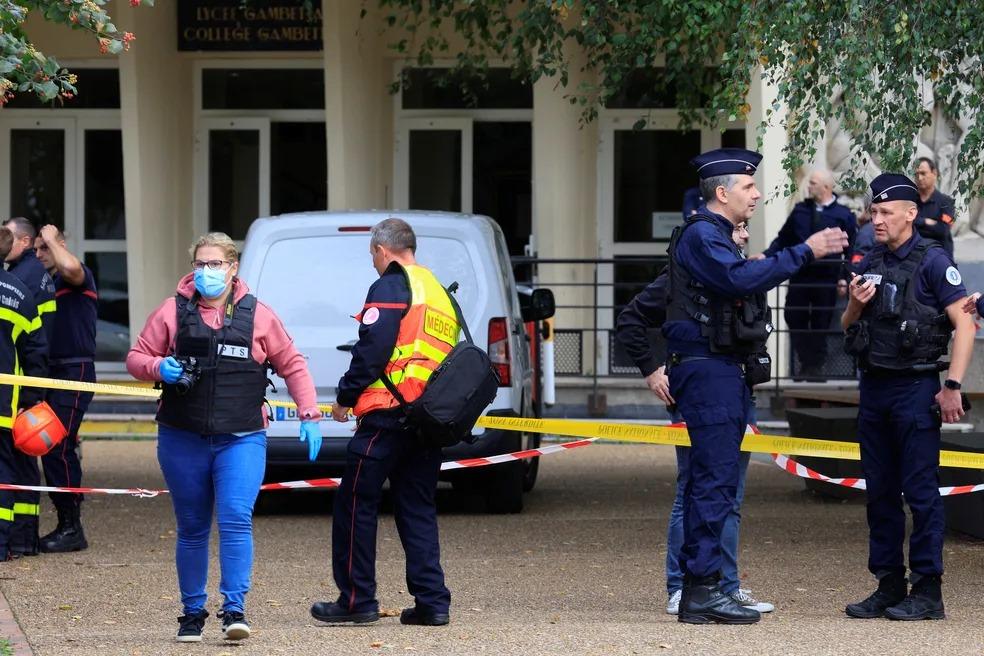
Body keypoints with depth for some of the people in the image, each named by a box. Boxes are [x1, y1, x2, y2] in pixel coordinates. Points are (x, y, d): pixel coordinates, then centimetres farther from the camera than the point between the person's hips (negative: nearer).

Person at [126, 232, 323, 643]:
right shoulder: (172, 312, 5)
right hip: (182, 439, 1)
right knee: (192, 529, 8)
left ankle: (235, 610, -17)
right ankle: (192, 613, 18)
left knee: (236, 520, -16)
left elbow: (292, 365, 12)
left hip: (241, 439, -1)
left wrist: (309, 415, 5)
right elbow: (136, 358, 9)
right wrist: (158, 367, -13)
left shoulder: (257, 316, 5)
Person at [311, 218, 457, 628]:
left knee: (355, 503, 0)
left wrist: (346, 397, -5)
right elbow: (448, 356, 21)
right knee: (417, 509, 12)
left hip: (388, 414, -8)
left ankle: (357, 600, -1)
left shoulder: (391, 287, -6)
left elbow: (372, 350, -14)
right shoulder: (439, 293, 21)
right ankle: (432, 602, 5)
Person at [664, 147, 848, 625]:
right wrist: (804, 253, -25)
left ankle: (698, 588, 12)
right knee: (715, 478, -13)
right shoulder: (700, 236, -12)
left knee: (714, 479, 10)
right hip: (708, 369, -11)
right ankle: (701, 588, -15)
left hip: (723, 371, 11)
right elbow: (740, 279, -27)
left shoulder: (715, 237, 22)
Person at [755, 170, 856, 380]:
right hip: (799, 277, 3)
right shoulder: (800, 210, 9)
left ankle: (815, 366, 14)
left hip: (826, 278, -3)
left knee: (821, 323, 4)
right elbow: (783, 240, 13)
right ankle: (805, 364, 11)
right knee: (795, 320, 1)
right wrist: (767, 256, -1)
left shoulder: (844, 215, -1)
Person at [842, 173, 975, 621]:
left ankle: (927, 592, -3)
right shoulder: (870, 265, 13)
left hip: (915, 387, -7)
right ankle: (888, 587, 16)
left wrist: (952, 387, -17)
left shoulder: (932, 261, -7)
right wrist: (855, 306, -1)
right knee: (880, 491, 9)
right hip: (873, 386, 7)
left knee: (920, 491, -6)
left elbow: (964, 325, -11)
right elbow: (847, 328, 22)